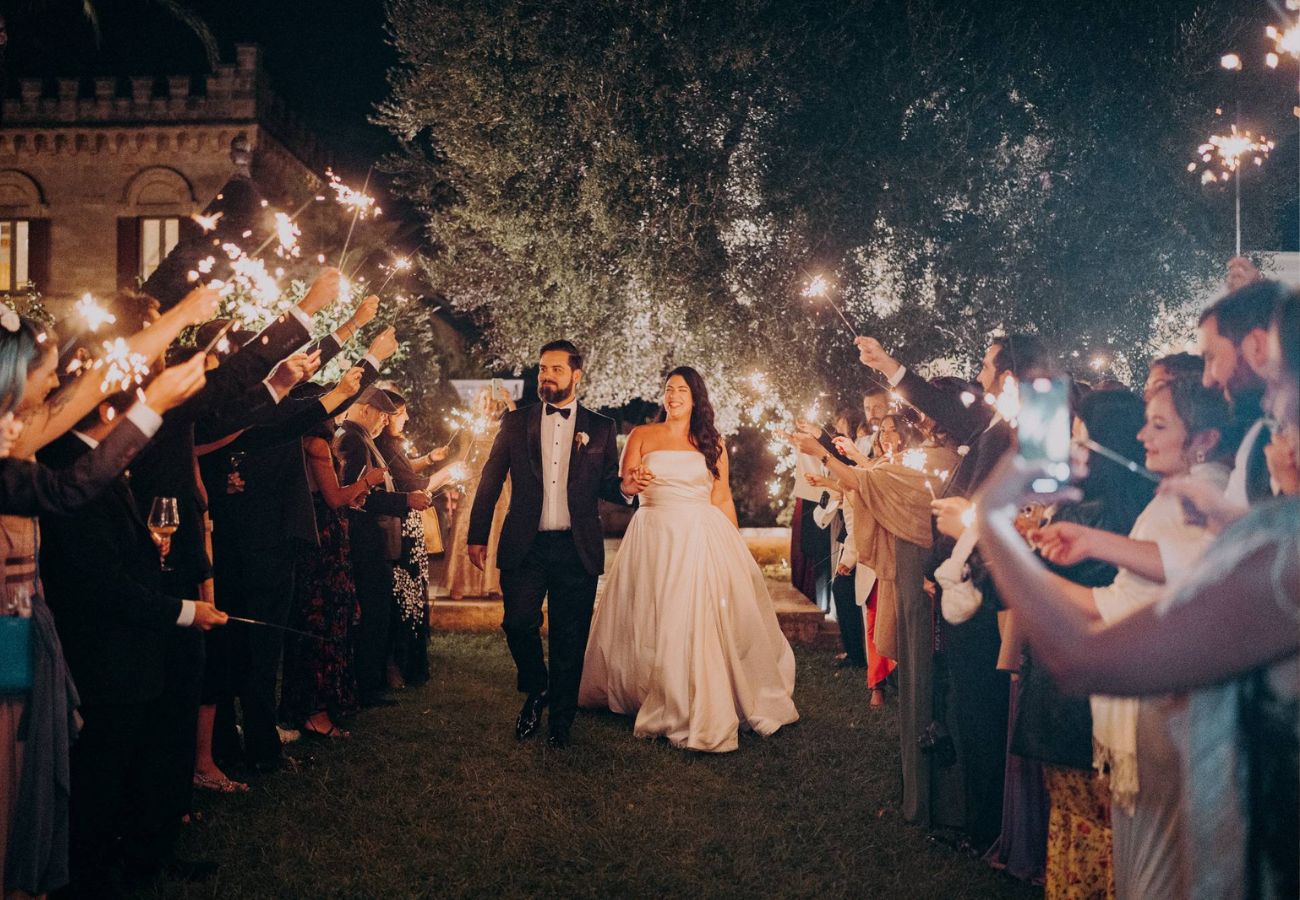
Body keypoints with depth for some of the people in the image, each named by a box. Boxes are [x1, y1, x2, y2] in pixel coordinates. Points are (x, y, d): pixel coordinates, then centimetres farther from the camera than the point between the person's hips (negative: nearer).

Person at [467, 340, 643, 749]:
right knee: (518, 624, -7)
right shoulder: (516, 422, 8)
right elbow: (490, 481, 8)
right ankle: (536, 691, 23)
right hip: (525, 547, 0)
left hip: (577, 549, 0)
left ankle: (561, 720, 20)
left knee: (570, 640, 4)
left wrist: (625, 486, -12)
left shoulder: (600, 428, 8)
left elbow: (606, 485, 12)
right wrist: (477, 535, 2)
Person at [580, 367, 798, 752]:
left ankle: (702, 709, 7)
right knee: (652, 623, 1)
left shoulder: (712, 443, 10)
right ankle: (656, 701, 16)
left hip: (703, 537, 0)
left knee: (702, 622, -4)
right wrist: (634, 479, -25)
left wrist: (735, 547, 3)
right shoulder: (642, 436, 7)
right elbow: (624, 485, -2)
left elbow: (722, 498, 8)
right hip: (654, 538, 0)